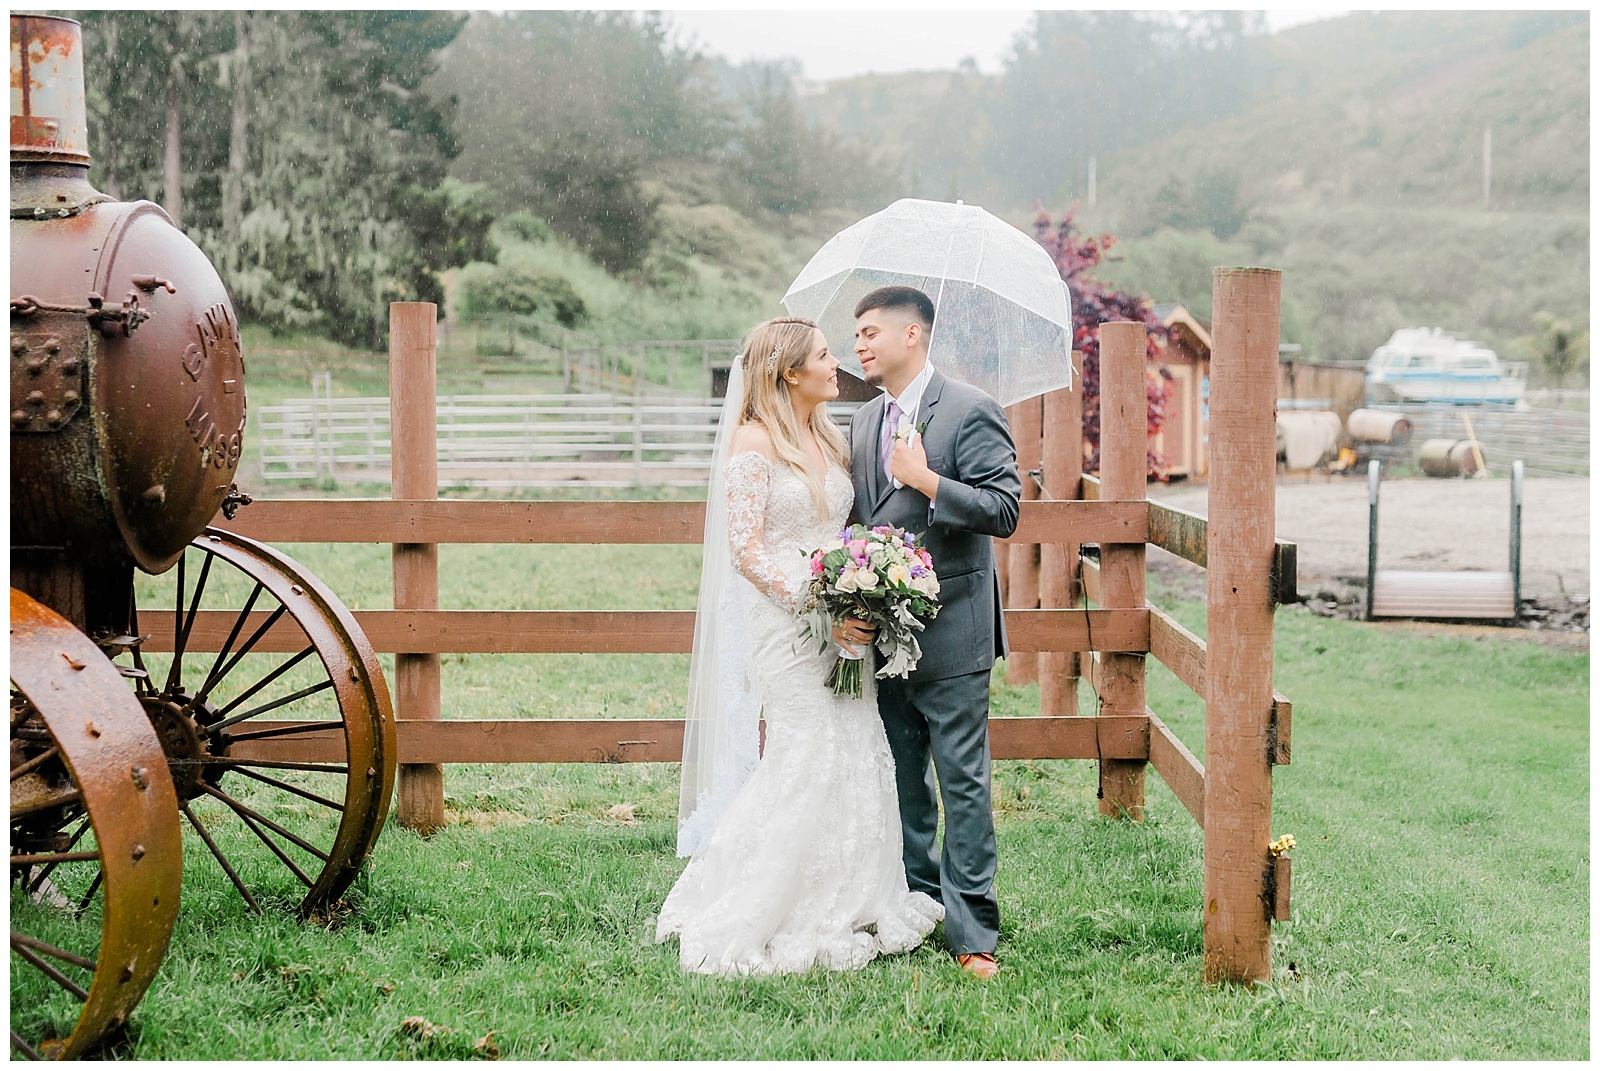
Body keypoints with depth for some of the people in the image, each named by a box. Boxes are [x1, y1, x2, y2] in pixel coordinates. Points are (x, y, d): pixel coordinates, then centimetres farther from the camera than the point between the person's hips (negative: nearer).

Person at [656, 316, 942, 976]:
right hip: (783, 620, -7)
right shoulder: (755, 441, -9)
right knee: (809, 760, -7)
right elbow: (746, 550, -13)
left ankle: (851, 910, 16)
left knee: (857, 758, 5)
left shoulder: (829, 439, 15)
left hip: (843, 620, 7)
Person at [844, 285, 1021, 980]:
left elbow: (1004, 511, -15)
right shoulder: (864, 423, 14)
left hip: (950, 634, -7)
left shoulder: (971, 412, -8)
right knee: (900, 783, 14)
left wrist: (924, 479, -19)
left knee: (962, 784, -4)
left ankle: (972, 934, 1)